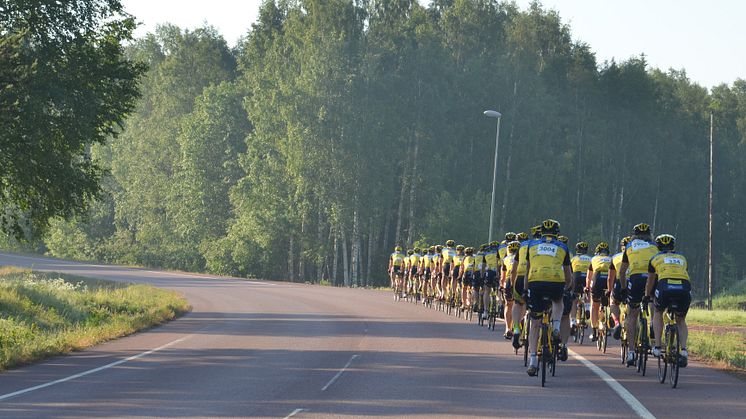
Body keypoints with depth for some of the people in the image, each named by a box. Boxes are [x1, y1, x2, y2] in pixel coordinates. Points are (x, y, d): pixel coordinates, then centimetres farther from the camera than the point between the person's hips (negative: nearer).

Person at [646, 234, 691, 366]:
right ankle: (683, 350, 1)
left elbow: (650, 282, 36)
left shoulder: (656, 259, 24)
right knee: (681, 321, 23)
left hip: (665, 287, -2)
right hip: (684, 288, 2)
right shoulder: (682, 258, 30)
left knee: (657, 313, 28)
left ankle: (657, 347, 17)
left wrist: (646, 297, 53)